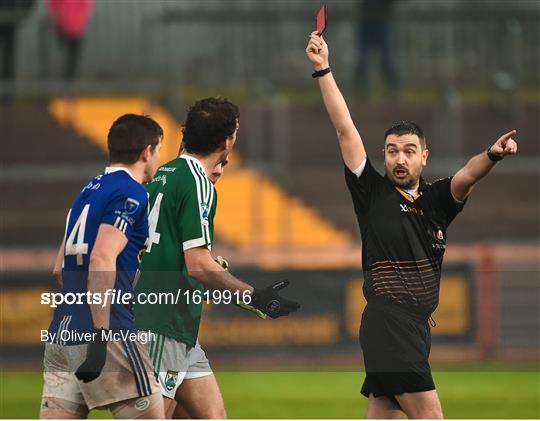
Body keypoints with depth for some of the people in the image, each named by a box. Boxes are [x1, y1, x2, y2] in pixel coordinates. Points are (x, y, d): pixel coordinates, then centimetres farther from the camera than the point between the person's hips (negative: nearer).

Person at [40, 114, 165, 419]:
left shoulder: (89, 191, 20)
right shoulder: (130, 193, -6)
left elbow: (60, 268, 26)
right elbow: (102, 259, -19)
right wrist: (101, 335, -24)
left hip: (62, 334, 8)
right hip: (110, 332, -8)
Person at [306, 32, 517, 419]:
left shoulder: (436, 201, 12)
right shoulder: (373, 192, 2)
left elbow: (467, 176, -8)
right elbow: (345, 128, -2)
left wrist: (492, 156, -30)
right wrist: (323, 70, -6)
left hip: (416, 329, 6)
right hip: (388, 324, -6)